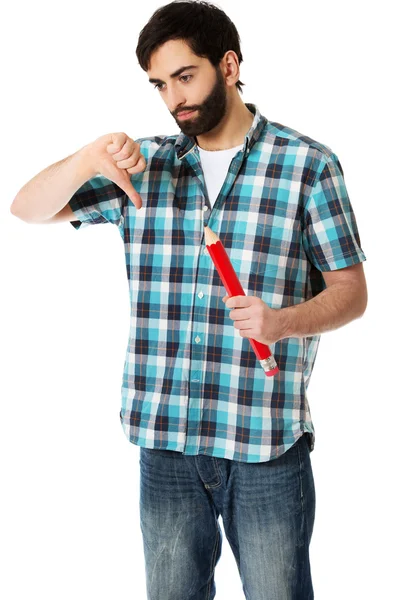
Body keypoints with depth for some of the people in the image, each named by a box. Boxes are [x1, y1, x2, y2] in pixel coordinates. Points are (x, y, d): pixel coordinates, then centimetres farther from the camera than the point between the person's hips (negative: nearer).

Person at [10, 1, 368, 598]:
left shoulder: (307, 164, -2)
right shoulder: (143, 166, 8)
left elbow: (351, 291, 0)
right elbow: (28, 209, 6)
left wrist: (283, 321, -20)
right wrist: (88, 161, -14)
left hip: (267, 439, -3)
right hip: (167, 438, 3)